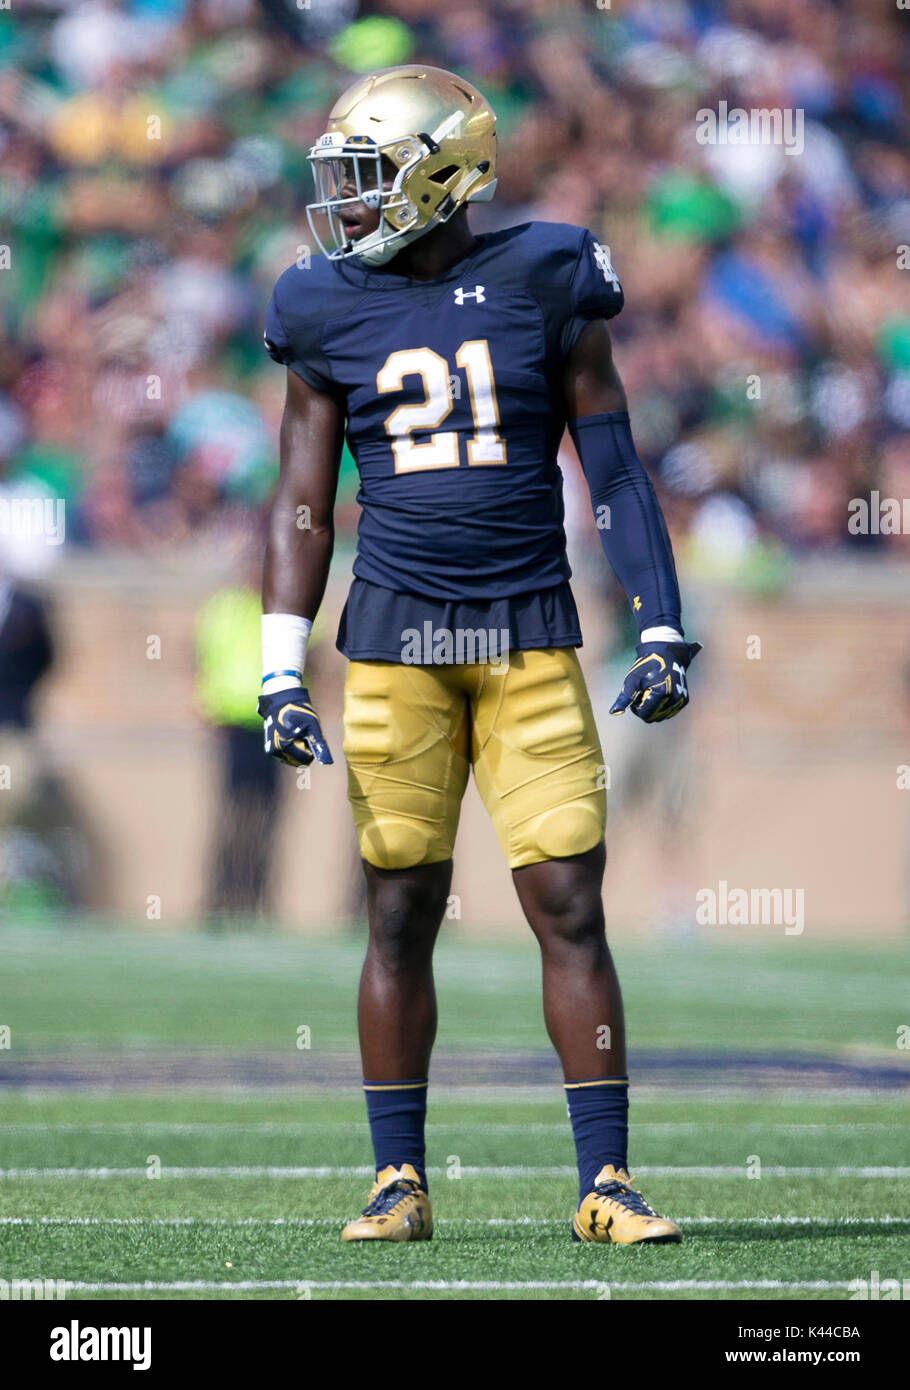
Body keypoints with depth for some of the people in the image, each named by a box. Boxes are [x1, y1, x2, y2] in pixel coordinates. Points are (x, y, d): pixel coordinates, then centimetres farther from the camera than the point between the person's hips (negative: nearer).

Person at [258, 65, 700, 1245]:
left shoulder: (542, 286, 0)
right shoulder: (332, 314, 4)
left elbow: (615, 470, 3)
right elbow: (302, 506, 7)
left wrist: (663, 633, -2)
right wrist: (282, 676, 0)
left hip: (531, 638, -1)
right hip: (396, 641, 1)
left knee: (571, 907, -5)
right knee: (401, 912, 2)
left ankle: (607, 1184, 0)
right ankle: (400, 1182, 11)